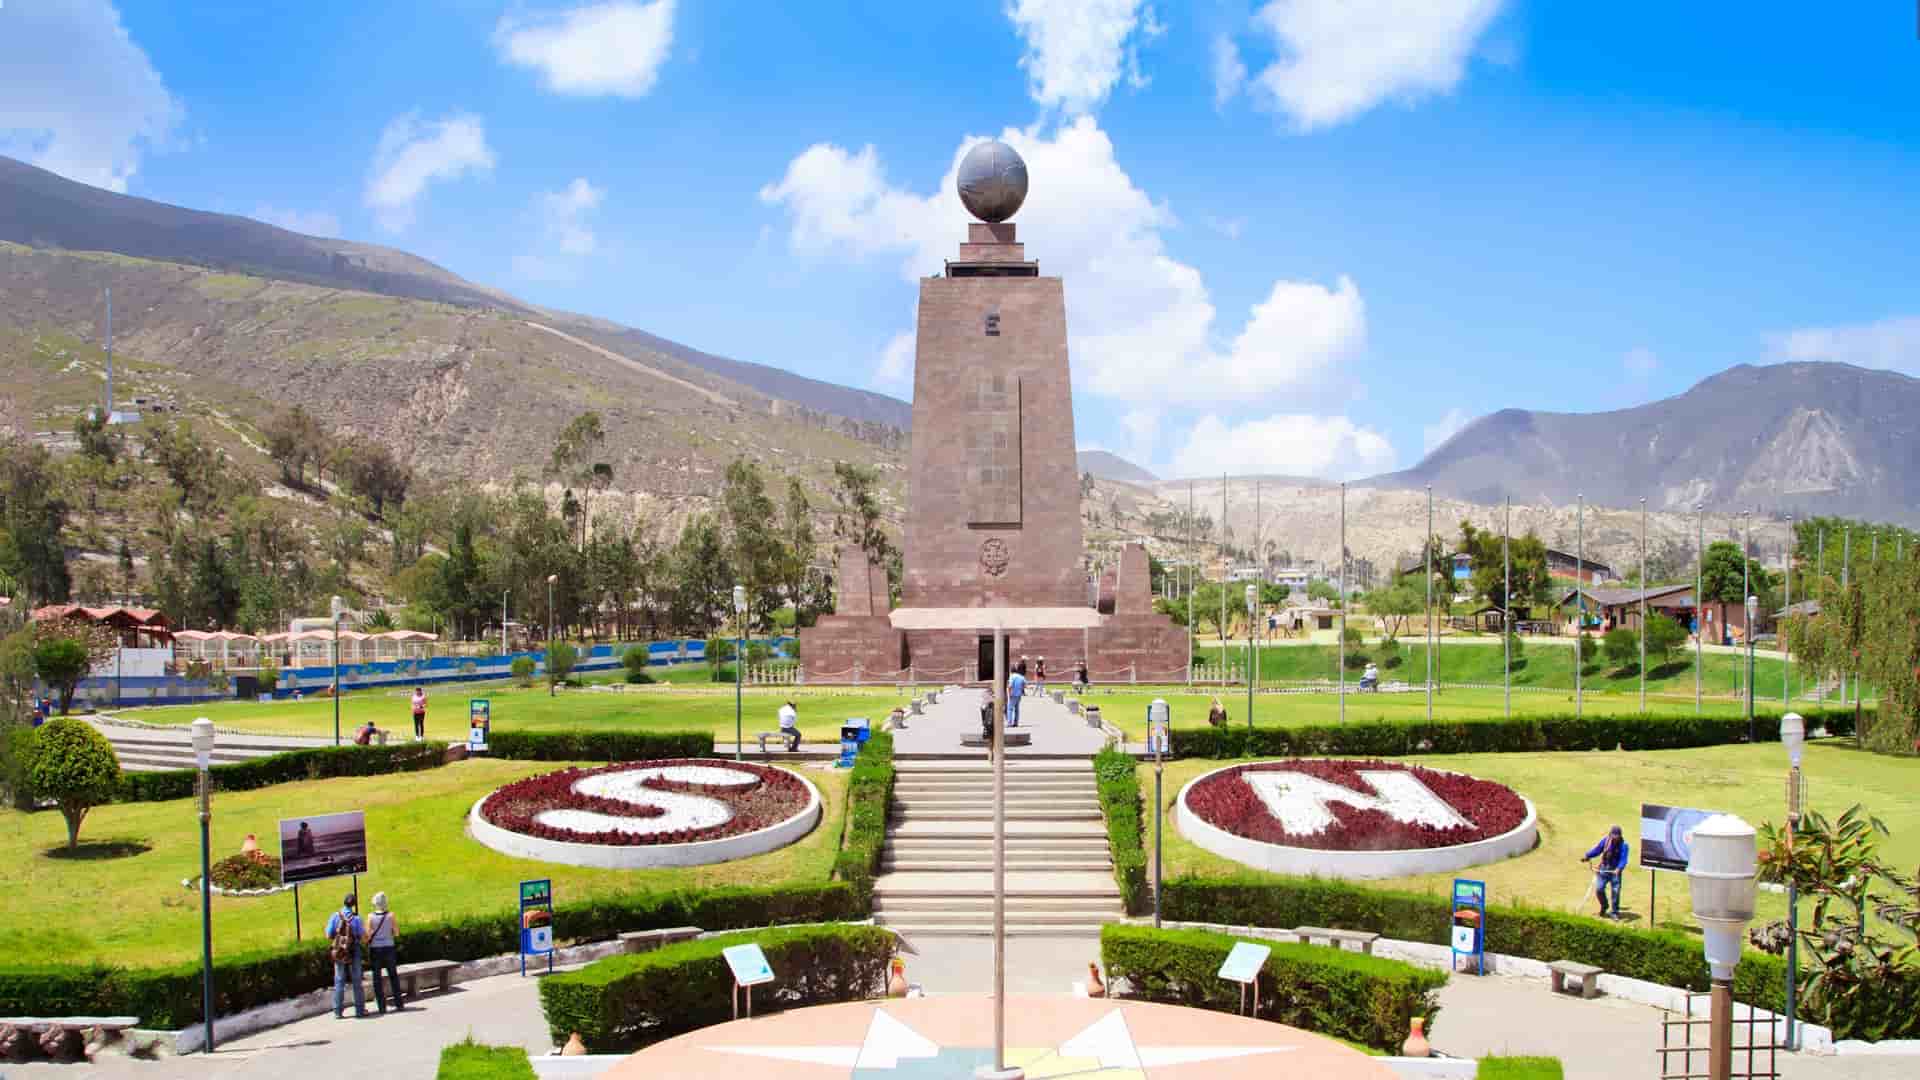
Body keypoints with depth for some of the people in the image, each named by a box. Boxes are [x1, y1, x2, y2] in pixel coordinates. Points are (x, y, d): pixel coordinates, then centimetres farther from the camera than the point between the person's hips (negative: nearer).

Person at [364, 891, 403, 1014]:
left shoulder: (371, 917, -8)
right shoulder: (390, 915, -7)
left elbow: (368, 935, -9)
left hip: (375, 949, -1)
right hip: (389, 947, 1)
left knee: (377, 978, 6)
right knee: (393, 976, 13)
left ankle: (382, 1006, 5)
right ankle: (398, 1003, 15)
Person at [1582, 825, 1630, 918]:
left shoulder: (1623, 844, -15)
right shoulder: (1605, 840, -6)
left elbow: (1623, 859, -23)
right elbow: (1597, 849, 3)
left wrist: (1619, 868, -39)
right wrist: (1587, 856, -9)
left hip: (1615, 870, -2)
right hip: (1603, 868, 2)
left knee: (1616, 891, -3)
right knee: (1599, 889, -2)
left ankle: (1615, 912, 13)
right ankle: (1604, 906, 26)